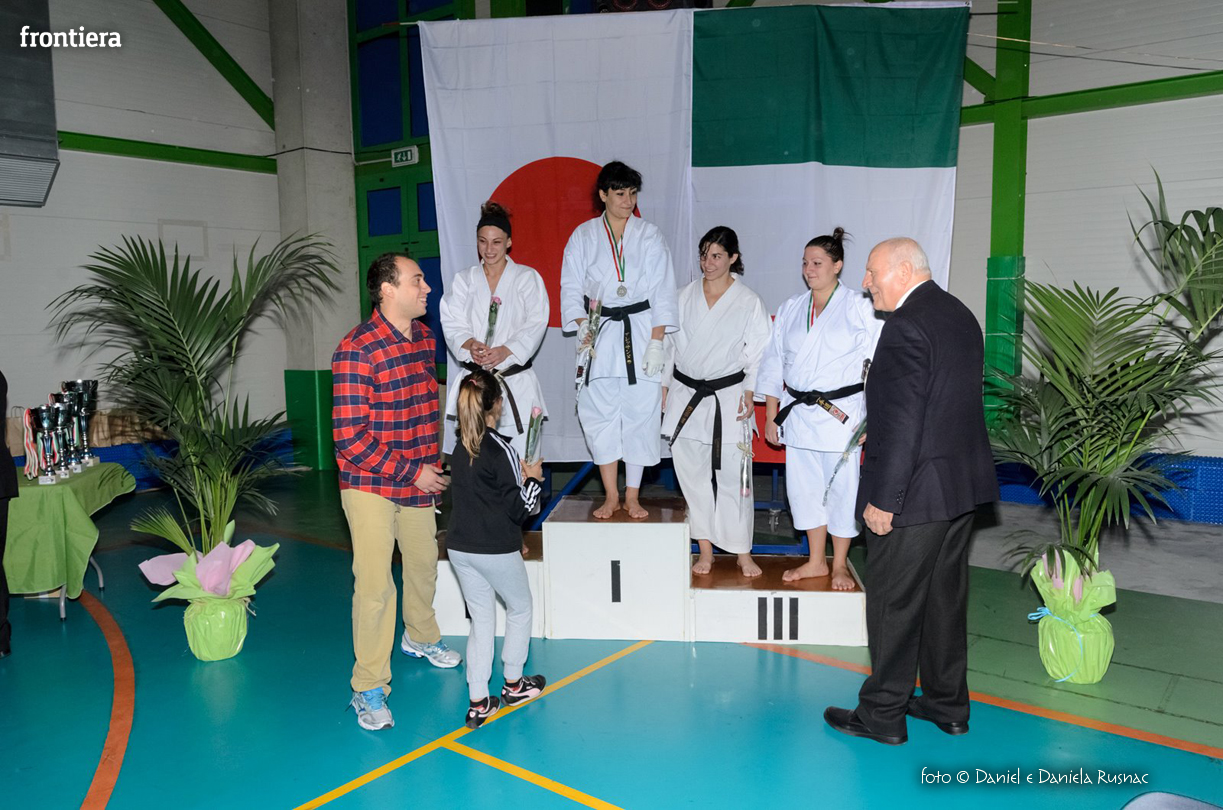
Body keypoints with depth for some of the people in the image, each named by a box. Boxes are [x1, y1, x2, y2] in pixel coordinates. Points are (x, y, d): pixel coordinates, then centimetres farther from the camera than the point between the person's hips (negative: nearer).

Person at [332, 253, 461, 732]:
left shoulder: (425, 337, 3)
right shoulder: (357, 350, -21)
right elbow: (350, 439, -23)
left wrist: (430, 464, 14)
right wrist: (411, 471, -20)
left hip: (419, 479, 7)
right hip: (370, 485, -7)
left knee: (424, 563, 20)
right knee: (374, 583, -6)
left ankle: (420, 637, 47)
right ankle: (369, 688, 9)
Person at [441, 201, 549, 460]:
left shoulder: (527, 278, 8)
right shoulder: (463, 280, 14)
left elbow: (535, 324, -3)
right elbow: (452, 323, 3)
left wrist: (505, 350, -18)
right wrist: (469, 345, -19)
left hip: (514, 379, -1)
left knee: (519, 453, -8)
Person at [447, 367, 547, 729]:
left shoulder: (461, 447, 4)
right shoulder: (501, 448, -17)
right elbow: (521, 507, -15)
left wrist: (519, 472, 12)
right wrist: (533, 478, 1)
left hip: (460, 547, 6)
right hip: (496, 550, -6)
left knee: (481, 620, 14)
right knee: (520, 609, 18)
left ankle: (478, 702, 15)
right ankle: (514, 683, 31)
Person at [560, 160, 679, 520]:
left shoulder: (649, 236, 4)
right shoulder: (583, 236, 6)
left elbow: (663, 292, 1)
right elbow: (571, 288, 6)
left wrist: (656, 341, -7)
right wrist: (583, 325, -10)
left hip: (641, 331, -1)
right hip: (600, 333, 1)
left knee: (640, 413, -1)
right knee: (600, 415, 0)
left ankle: (632, 496, 12)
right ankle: (610, 496, 14)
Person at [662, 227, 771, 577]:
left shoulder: (749, 302, -1)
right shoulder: (685, 296, 7)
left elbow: (758, 352, 0)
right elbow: (669, 344, 13)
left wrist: (749, 393, -9)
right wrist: (664, 387, 10)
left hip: (727, 398, -3)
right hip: (685, 397, 3)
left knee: (732, 477, -3)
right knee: (692, 475, 6)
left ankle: (743, 553, 11)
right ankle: (705, 550, 19)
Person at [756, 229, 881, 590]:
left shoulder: (859, 307, -4)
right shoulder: (790, 309, 10)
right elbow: (774, 364, 13)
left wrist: (874, 419, -10)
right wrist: (771, 416, 10)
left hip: (841, 413, -4)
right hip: (798, 412, 5)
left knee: (842, 488, 3)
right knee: (804, 487, 11)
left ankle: (840, 566, 20)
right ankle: (816, 562, 27)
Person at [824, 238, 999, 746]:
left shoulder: (906, 326, -19)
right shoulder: (960, 315, 11)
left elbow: (903, 422, -23)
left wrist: (882, 499, -19)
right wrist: (874, 432, 21)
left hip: (915, 493, -9)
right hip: (962, 484, 9)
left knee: (893, 603, 3)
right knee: (946, 595, 18)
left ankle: (882, 714, 15)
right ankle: (948, 704, 30)